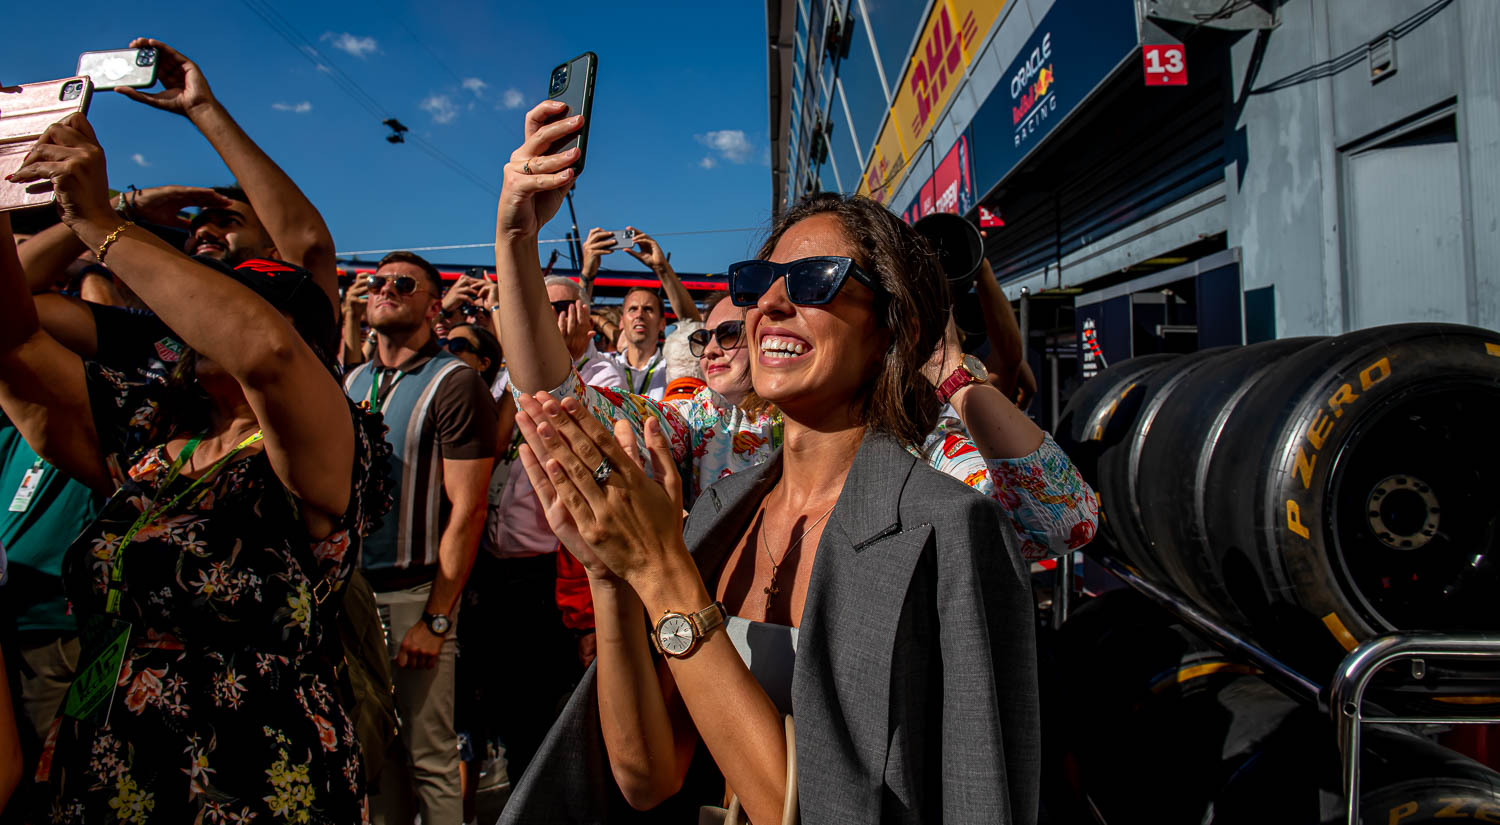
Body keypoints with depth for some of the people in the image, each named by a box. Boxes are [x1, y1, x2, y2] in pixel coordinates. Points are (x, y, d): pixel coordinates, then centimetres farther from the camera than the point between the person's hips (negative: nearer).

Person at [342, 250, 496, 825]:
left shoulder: (454, 384, -9)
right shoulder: (353, 381, 11)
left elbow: (467, 510, -14)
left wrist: (436, 618, -16)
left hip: (415, 594, -6)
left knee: (429, 757, 3)